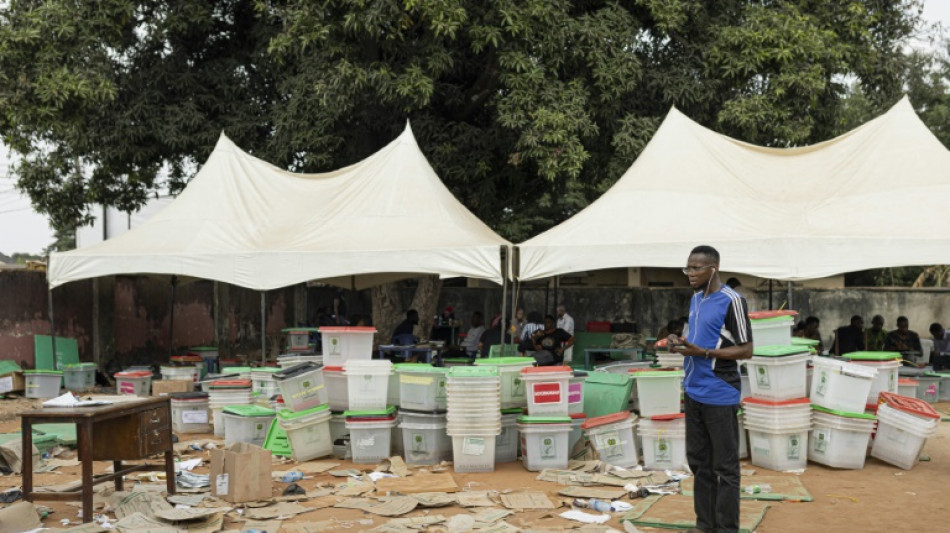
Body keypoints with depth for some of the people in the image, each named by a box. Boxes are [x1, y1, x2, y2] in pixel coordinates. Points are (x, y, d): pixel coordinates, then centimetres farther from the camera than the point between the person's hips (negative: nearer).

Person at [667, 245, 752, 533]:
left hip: (720, 396, -8)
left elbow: (746, 350, -13)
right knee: (698, 461, 13)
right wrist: (681, 342, 2)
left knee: (724, 466, 0)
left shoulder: (732, 301, -13)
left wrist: (702, 352, -21)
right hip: (694, 392, 8)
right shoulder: (696, 299, 12)